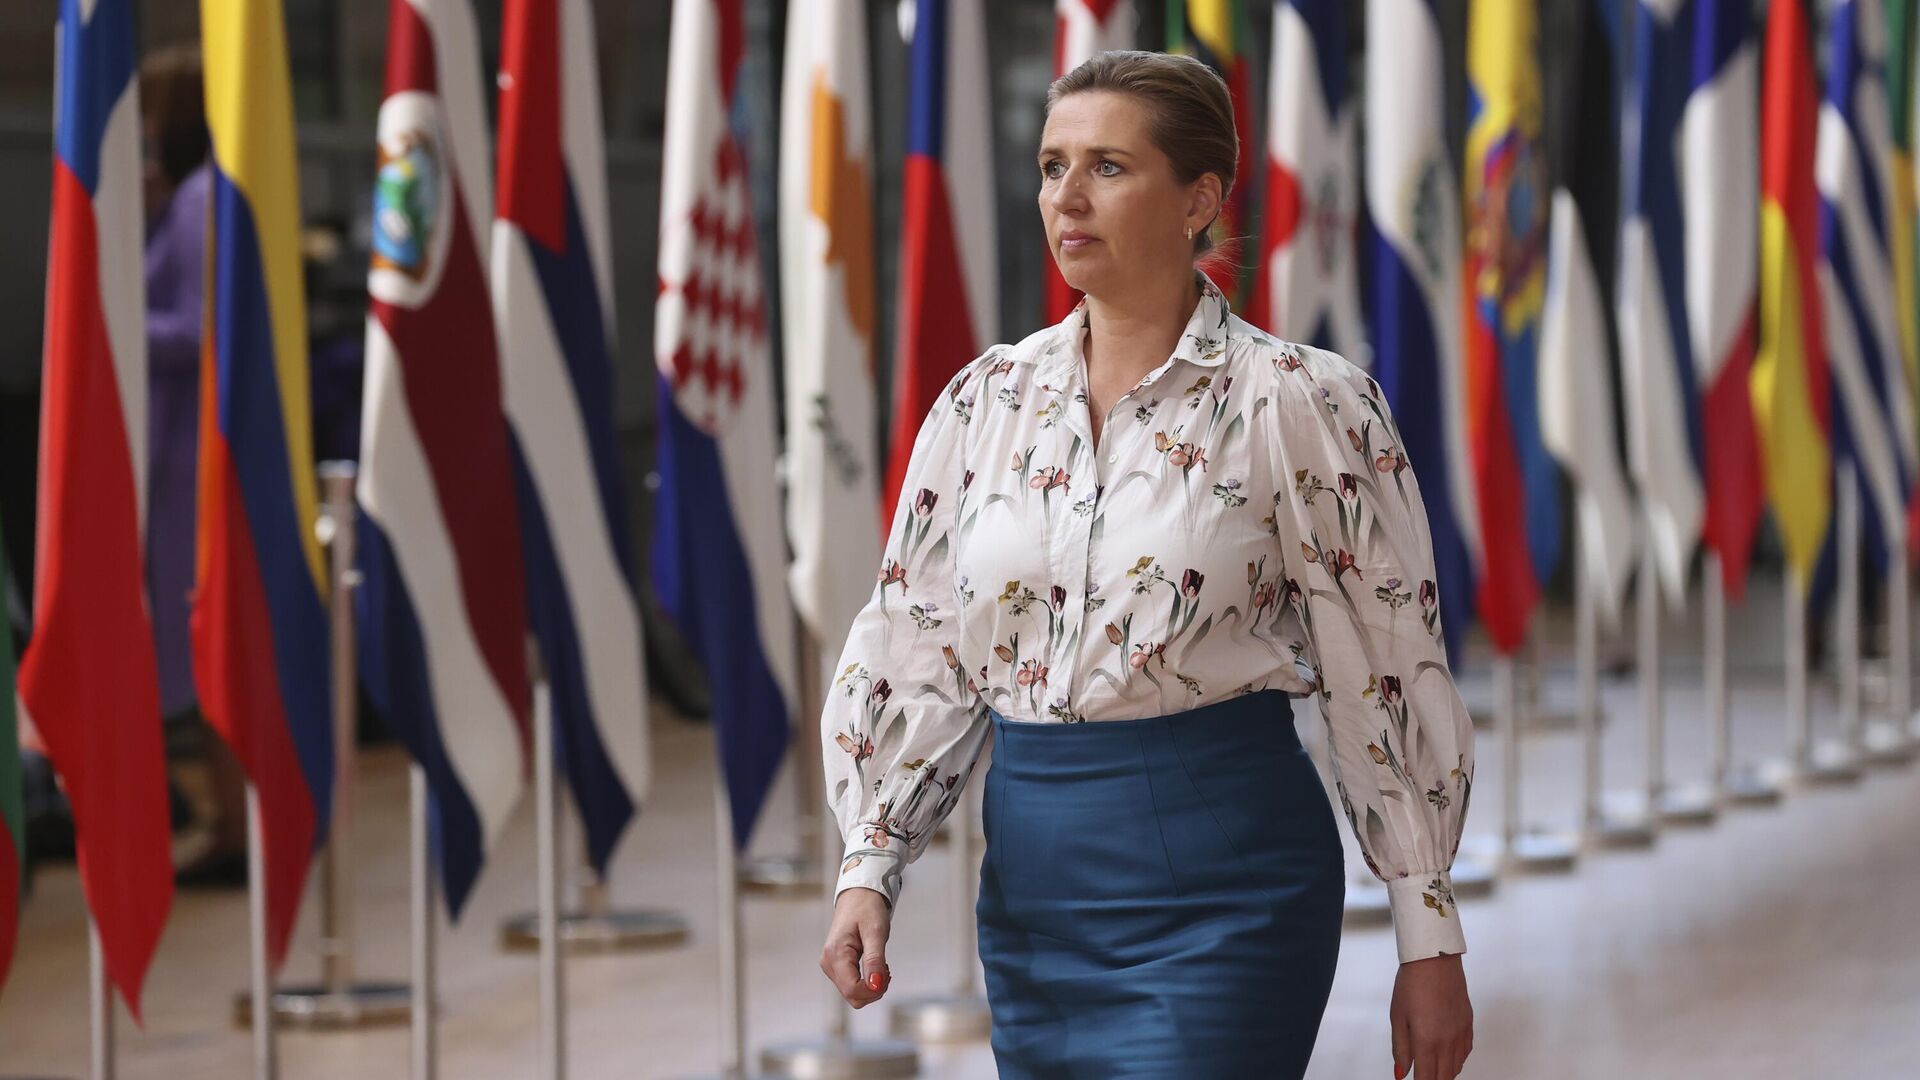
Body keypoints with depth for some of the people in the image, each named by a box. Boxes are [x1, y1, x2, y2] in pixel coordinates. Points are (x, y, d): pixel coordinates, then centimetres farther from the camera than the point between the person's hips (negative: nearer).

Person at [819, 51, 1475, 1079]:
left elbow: (1389, 674, -4)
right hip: (1029, 879, 5)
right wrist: (868, 868, -1)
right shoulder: (988, 399, 8)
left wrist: (1430, 947, -3)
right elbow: (912, 649, 11)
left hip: (1220, 883, -5)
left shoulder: (1300, 404, -5)